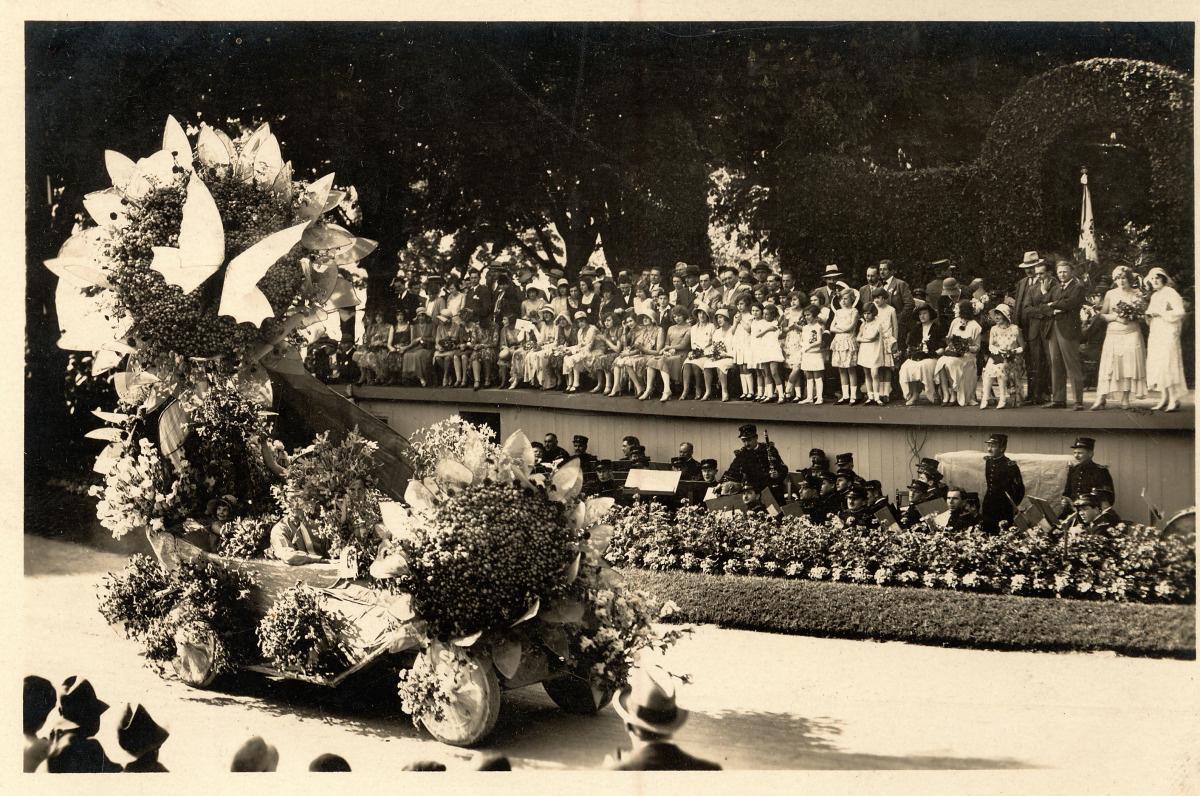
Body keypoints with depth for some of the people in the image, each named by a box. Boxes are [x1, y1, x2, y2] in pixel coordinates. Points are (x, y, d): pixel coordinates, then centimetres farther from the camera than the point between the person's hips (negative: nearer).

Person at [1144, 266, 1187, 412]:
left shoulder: (1170, 293, -5)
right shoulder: (1154, 296, 18)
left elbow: (1180, 312, -14)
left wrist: (1160, 313, -15)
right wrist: (1148, 314, 4)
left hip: (1168, 333, -8)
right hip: (1155, 334, 8)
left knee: (1167, 364, -13)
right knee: (1156, 365, 3)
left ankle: (1174, 400, -13)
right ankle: (1164, 398, 6)